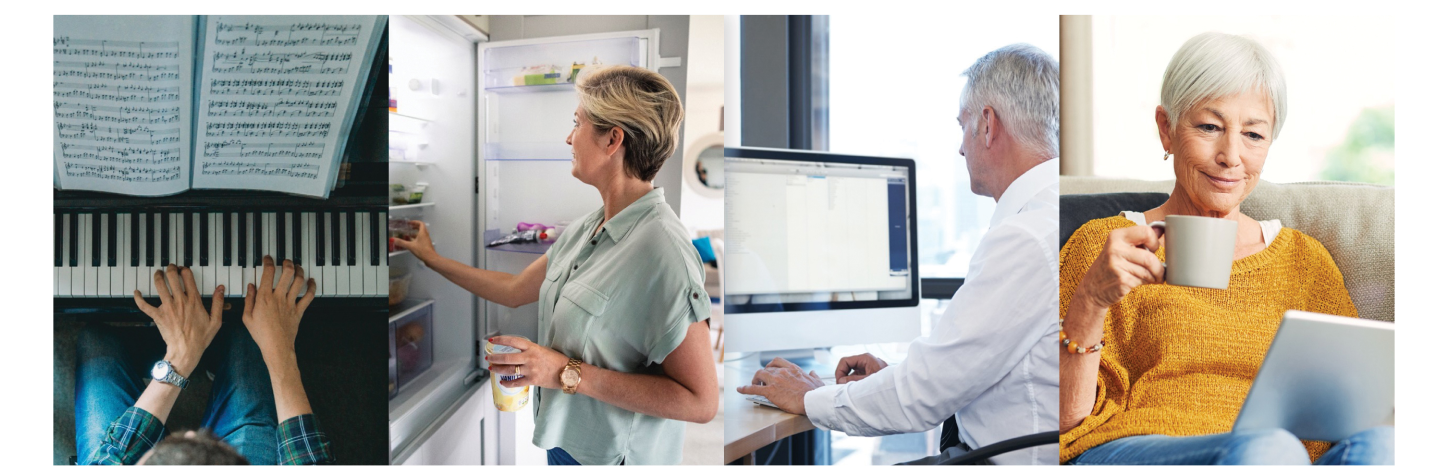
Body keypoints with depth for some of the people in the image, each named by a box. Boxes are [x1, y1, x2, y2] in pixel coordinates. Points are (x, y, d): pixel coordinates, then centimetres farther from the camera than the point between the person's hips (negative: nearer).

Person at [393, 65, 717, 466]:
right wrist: (432, 258, 22)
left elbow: (700, 401, -27)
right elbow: (514, 291, 17)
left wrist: (569, 373, -27)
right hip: (565, 442, 8)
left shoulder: (661, 252, -27)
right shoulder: (586, 229, 1)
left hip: (612, 454, -8)